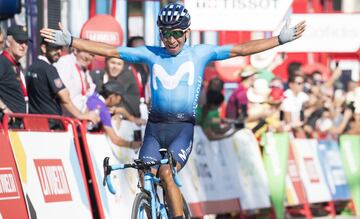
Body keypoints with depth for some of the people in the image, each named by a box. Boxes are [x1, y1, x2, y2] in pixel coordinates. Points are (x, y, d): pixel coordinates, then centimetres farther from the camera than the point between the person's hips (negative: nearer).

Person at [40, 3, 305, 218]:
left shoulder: (200, 54, 4)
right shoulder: (151, 54, 8)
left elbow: (241, 49, 0)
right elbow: (108, 50, 8)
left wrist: (283, 39, -7)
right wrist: (68, 40, 4)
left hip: (183, 128, -3)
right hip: (155, 127, 3)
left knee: (166, 174, -22)